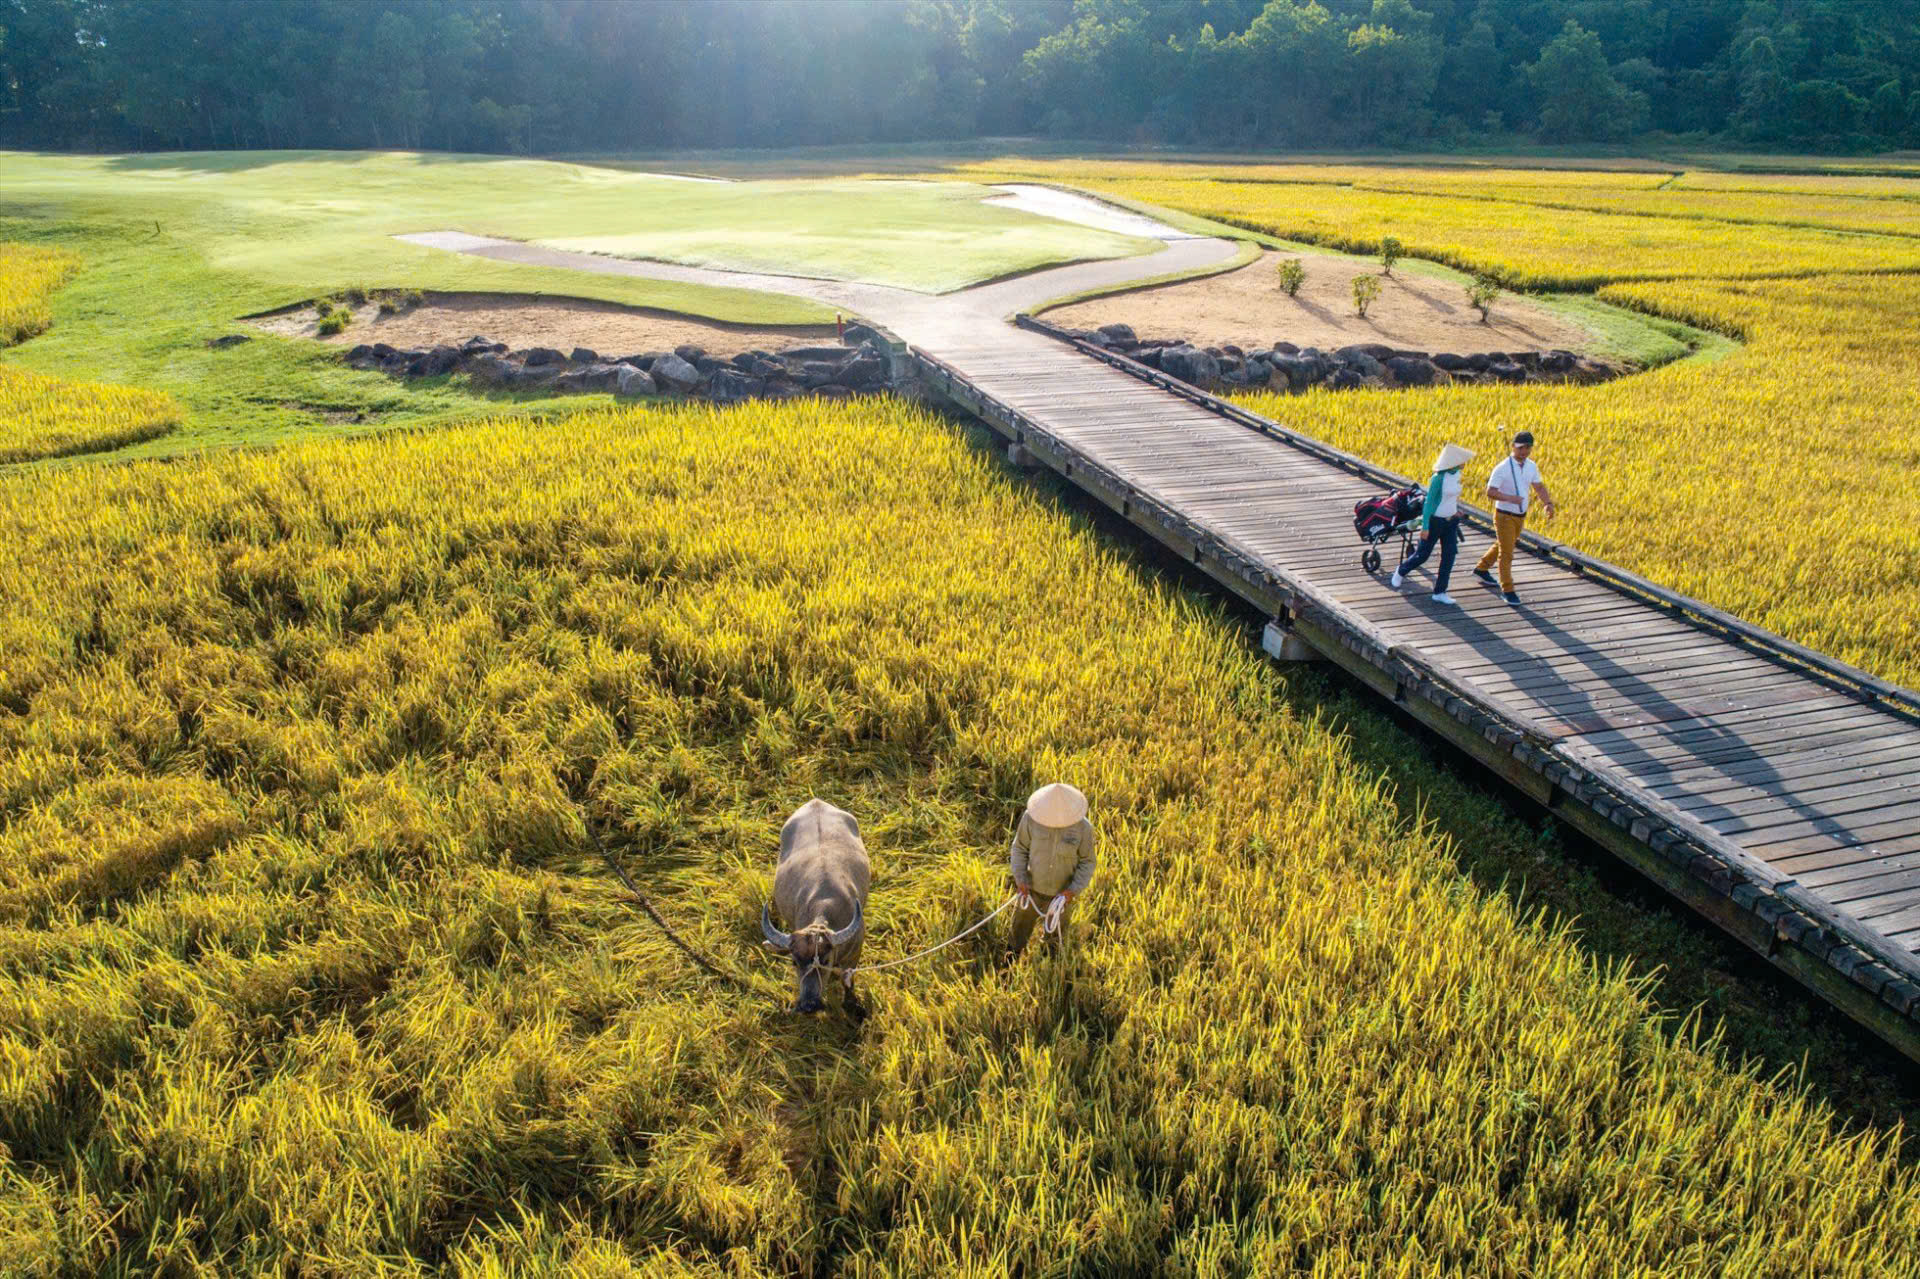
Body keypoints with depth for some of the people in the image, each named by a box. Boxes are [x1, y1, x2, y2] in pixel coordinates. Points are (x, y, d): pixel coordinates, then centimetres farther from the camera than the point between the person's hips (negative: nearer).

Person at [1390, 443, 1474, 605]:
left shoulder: (1457, 474, 1)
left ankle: (1439, 592, 8)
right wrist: (1425, 527, -18)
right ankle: (1401, 571, 35)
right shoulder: (1438, 478, -21)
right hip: (1435, 520, -6)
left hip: (1451, 521, 7)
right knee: (1422, 555, 6)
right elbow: (1428, 502, -18)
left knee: (1449, 556, 1)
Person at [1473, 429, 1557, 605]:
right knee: (1506, 553, -3)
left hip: (1521, 516, 7)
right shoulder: (1502, 469, -19)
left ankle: (1481, 568, 45)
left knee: (1502, 546, 23)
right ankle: (1507, 590, 6)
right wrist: (1510, 498, -36)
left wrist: (1548, 503, -6)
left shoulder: (1531, 466, 0)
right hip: (1504, 516, -7)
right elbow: (1490, 492, -21)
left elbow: (1539, 486, 10)